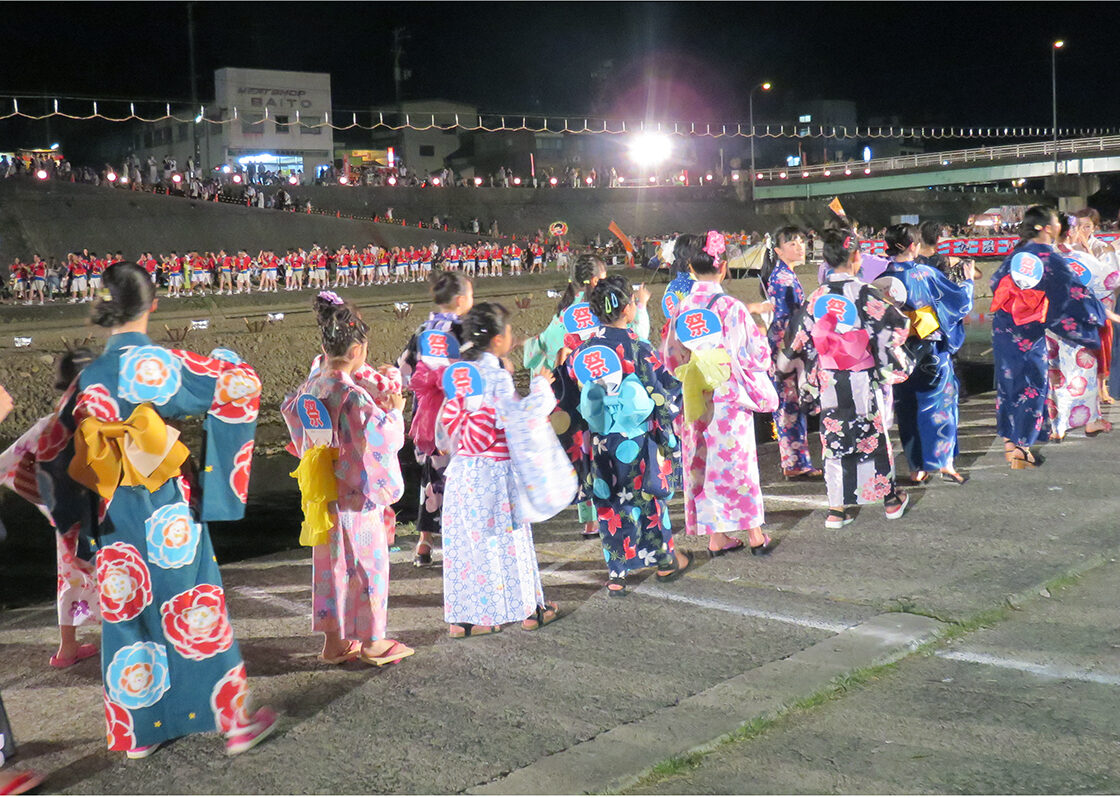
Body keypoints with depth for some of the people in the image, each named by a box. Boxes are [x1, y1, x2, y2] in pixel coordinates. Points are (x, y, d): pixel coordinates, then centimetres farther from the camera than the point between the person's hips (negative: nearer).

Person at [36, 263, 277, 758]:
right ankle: (234, 721, 14)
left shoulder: (89, 378, -1)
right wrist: (225, 361, 10)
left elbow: (54, 452, 5)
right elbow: (242, 384, -12)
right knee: (198, 614, 5)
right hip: (169, 517, -3)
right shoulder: (163, 363, -12)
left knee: (127, 616, 13)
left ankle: (136, 732, 23)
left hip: (114, 523, 3)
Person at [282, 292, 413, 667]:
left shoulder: (312, 386, 0)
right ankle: (372, 642, 18)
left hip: (325, 495, 8)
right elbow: (381, 436, -24)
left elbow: (289, 409, 19)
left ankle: (333, 641, 25)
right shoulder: (353, 394, -23)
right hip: (359, 498, -7)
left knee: (331, 565, 16)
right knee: (369, 564, 7)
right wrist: (395, 411, -5)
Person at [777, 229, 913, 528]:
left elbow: (798, 338, 4)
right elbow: (898, 327, -12)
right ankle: (890, 499, 26)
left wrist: (784, 364, 18)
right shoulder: (865, 294, -14)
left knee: (834, 441, 8)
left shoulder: (817, 298, -2)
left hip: (829, 384, 3)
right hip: (865, 382, -3)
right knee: (875, 438, 11)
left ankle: (836, 509, 10)